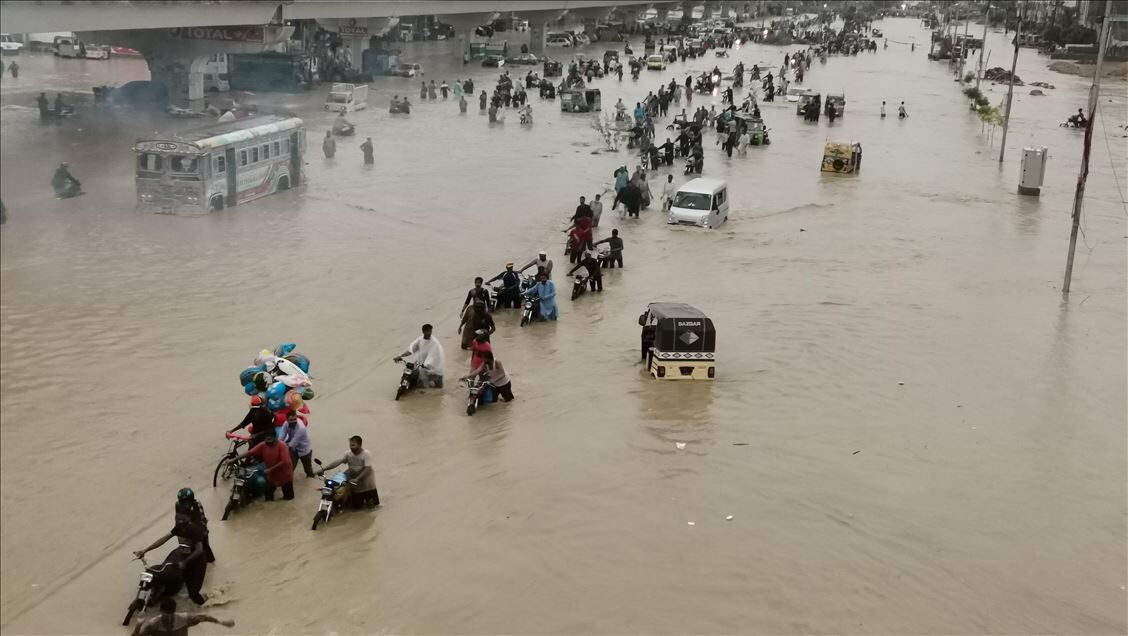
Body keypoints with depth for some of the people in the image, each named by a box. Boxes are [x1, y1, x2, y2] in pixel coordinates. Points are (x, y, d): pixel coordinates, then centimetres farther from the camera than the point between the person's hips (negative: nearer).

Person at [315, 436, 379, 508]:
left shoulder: (366, 454, -24)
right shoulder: (348, 453, -12)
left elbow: (367, 469, -31)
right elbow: (337, 462, -22)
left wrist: (356, 479, -41)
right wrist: (323, 469, -35)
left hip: (366, 480, -4)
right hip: (354, 479, 4)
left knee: (370, 504, 5)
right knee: (356, 505, 14)